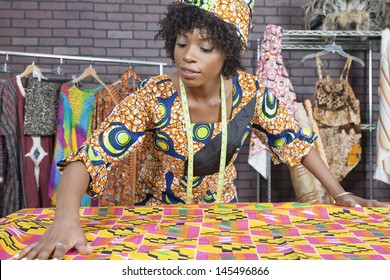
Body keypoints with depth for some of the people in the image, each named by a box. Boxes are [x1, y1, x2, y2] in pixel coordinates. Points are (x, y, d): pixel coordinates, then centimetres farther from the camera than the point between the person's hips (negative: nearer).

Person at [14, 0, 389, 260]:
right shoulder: (154, 98, -26)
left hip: (221, 210, 3)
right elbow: (90, 156, -31)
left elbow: (293, 138, -5)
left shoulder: (247, 91, -17)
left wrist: (339, 194, -9)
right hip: (158, 213, -2)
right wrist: (66, 220, -48)